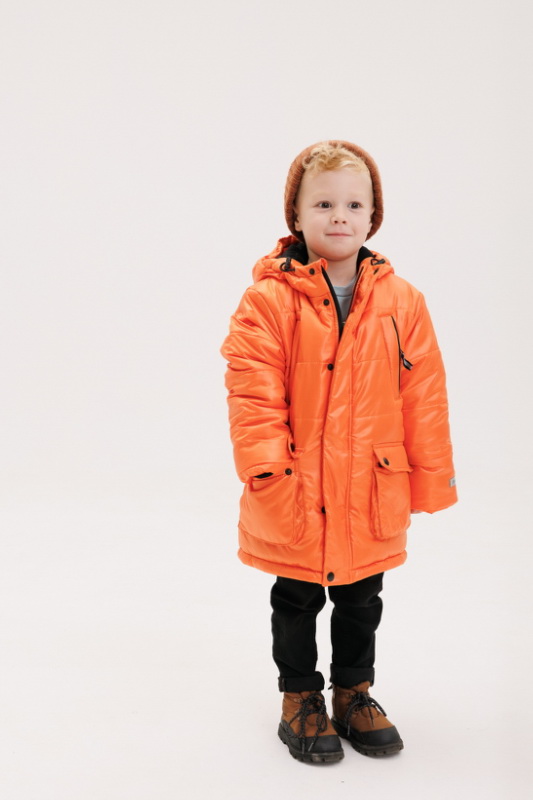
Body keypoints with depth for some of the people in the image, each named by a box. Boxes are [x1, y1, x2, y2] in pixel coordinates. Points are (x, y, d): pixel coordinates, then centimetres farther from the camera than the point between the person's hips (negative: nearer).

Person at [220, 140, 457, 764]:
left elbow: (424, 396, 1)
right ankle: (300, 698, 34)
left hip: (372, 490, 3)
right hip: (295, 494, -3)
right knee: (297, 599, 15)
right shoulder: (269, 299, -12)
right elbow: (252, 391, -14)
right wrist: (266, 467, -21)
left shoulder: (401, 301, -2)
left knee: (361, 600, 19)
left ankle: (355, 693, 39)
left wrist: (430, 477, 1)